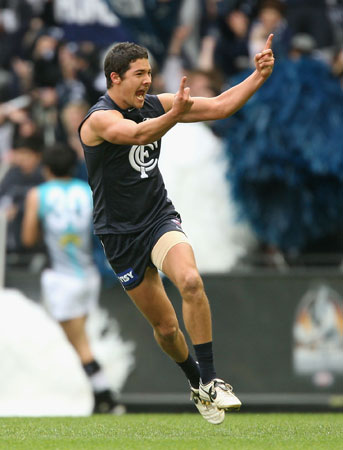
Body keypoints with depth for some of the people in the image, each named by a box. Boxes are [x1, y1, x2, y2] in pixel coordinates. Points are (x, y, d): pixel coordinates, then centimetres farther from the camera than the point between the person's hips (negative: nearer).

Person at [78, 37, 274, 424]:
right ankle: (196, 383, 34)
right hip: (120, 234, -3)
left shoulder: (155, 105, 2)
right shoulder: (99, 118, -16)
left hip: (160, 218, 3)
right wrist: (176, 114, -57)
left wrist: (259, 76, -9)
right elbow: (139, 134, -38)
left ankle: (209, 381, -23)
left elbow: (218, 107, 4)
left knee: (190, 281, -29)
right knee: (165, 326, 6)